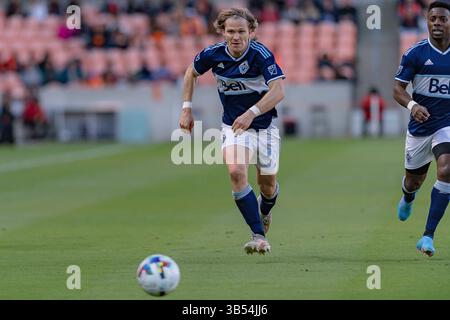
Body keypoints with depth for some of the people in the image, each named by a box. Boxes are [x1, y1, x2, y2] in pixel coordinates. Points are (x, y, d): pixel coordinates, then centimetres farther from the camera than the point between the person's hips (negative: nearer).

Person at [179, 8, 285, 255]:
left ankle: (264, 211, 49)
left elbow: (278, 91, -31)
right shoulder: (213, 54, -11)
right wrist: (187, 108, 3)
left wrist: (251, 113, -42)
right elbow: (191, 72, 10)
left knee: (267, 183, 9)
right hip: (233, 125, 1)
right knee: (236, 172, -25)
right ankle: (259, 236, -23)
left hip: (264, 125, -1)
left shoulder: (261, 54, -22)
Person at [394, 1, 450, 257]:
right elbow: (398, 88, -7)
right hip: (420, 126, 0)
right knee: (414, 180, 15)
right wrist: (412, 105, -28)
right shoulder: (416, 54, -7)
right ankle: (407, 198, 57)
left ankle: (429, 236, -22)